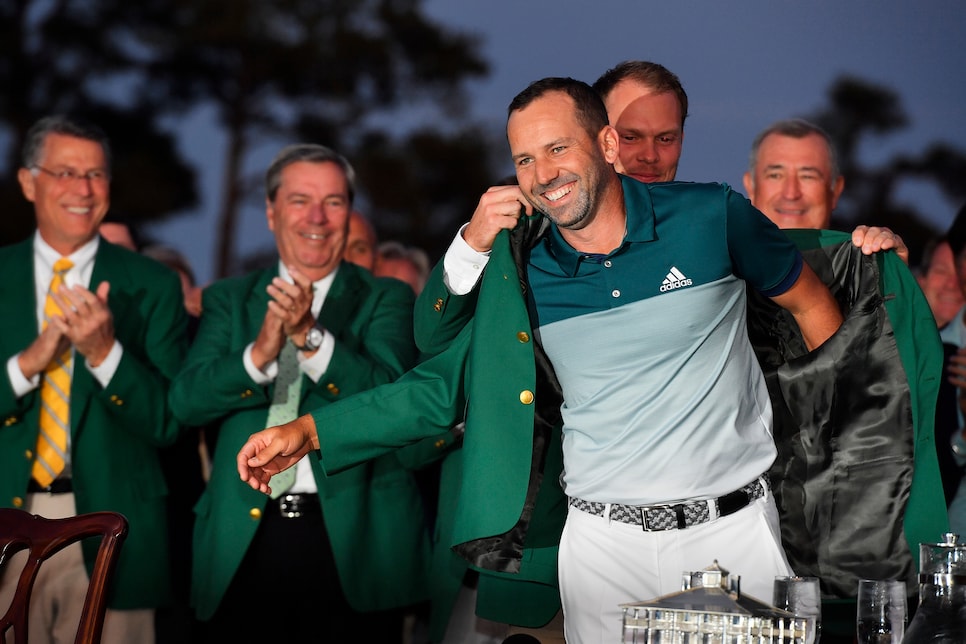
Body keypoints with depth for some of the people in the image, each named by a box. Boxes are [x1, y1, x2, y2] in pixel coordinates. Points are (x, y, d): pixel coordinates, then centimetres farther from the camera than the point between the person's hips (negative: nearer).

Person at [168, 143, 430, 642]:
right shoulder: (228, 300, 12)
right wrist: (259, 353, -19)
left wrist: (311, 336, -25)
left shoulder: (386, 300, 5)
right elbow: (185, 401, -1)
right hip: (243, 537, 2)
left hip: (352, 541, -2)